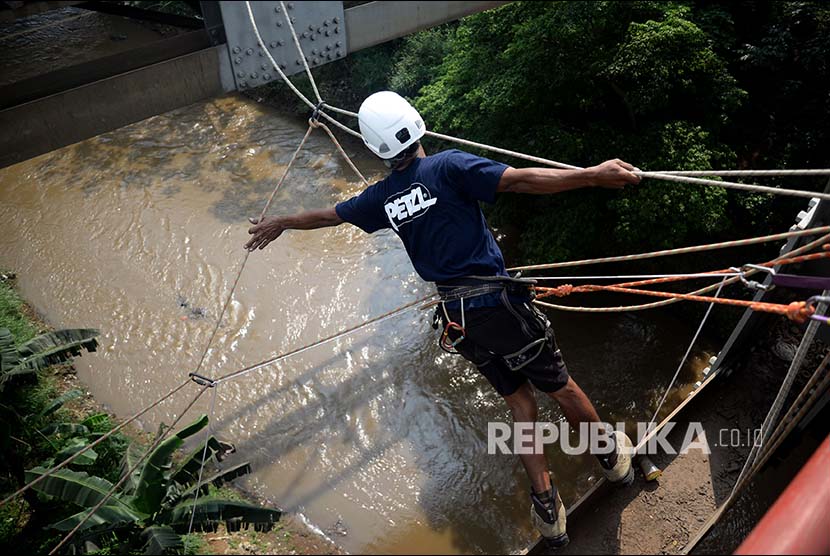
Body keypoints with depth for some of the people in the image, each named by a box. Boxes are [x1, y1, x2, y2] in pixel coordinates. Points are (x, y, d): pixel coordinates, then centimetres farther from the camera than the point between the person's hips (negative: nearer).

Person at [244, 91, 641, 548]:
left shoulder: (382, 197, 7)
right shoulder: (449, 167, -8)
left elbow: (327, 215, 22)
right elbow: (520, 181, -18)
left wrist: (281, 224, 40)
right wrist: (593, 175, -17)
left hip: (457, 318, 5)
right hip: (498, 303, -4)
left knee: (518, 399, 19)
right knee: (560, 387, 15)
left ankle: (545, 505, 24)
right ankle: (613, 457, 38)